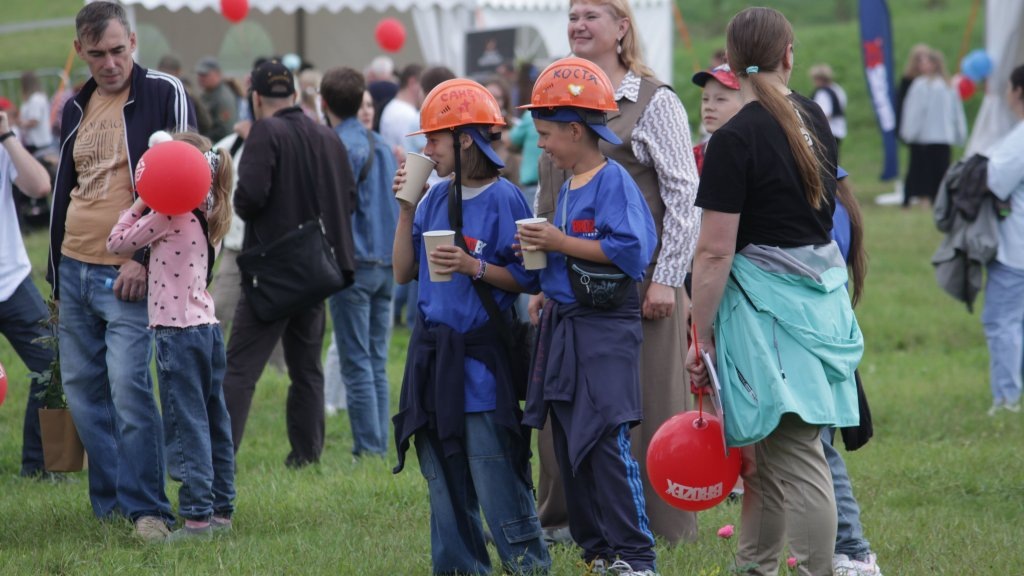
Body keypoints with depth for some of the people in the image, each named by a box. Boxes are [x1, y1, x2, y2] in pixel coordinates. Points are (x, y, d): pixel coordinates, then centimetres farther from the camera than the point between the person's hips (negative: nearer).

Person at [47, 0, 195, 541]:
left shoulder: (164, 94, -5)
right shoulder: (77, 107, 14)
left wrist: (146, 258, -14)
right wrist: (56, 266, 21)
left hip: (129, 274, -7)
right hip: (74, 270, 7)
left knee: (129, 390, -13)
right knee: (82, 390, 8)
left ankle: (146, 508, -6)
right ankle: (109, 500, 18)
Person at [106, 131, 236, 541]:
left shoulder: (166, 217, -14)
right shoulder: (202, 215, 11)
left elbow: (116, 243, -6)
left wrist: (138, 206, 2)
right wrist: (148, 206, 14)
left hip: (178, 332, -9)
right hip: (207, 325, 9)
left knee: (187, 425, -8)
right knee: (213, 423, 12)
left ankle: (197, 515, -10)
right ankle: (221, 509, 16)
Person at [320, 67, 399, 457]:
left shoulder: (341, 147, -11)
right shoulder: (380, 145, 14)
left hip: (355, 263, -8)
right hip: (387, 262, 8)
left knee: (357, 364, -5)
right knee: (376, 363, 10)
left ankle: (368, 448, -7)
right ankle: (379, 446, 10)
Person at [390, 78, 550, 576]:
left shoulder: (503, 199, -10)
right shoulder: (435, 198, 10)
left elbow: (525, 280, -9)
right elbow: (403, 273, 11)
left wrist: (473, 267, -21)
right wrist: (406, 211, 3)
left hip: (481, 357, -7)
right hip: (431, 356, 7)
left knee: (495, 475, -8)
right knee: (444, 480, 11)